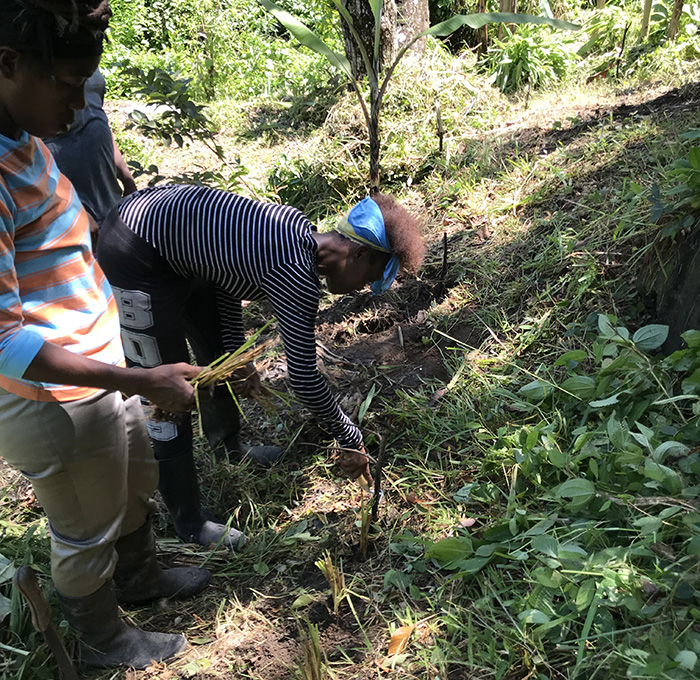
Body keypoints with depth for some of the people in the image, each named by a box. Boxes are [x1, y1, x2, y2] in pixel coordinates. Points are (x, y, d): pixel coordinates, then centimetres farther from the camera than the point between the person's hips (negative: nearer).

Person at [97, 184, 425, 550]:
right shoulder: (296, 277, -25)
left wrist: (236, 353, 10)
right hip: (135, 254, -10)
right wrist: (351, 440, -6)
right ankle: (189, 522, 15)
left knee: (218, 348, 22)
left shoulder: (297, 227, 0)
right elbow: (303, 376, -20)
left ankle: (230, 447, 47)